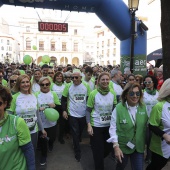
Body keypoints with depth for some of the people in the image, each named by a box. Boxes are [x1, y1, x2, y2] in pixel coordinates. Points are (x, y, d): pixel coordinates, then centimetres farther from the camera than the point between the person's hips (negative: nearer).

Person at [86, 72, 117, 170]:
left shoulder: (113, 93, -3)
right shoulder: (93, 94, -13)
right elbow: (88, 110, -8)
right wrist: (89, 125, -16)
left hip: (109, 125, 4)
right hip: (96, 125, -4)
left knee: (108, 147, 17)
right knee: (98, 150, 7)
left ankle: (99, 160, 48)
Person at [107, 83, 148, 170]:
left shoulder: (143, 107, -7)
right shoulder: (118, 108, -20)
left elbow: (145, 126, 4)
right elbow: (113, 128, -15)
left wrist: (145, 143, 8)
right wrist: (116, 146, -18)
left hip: (139, 147, 3)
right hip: (123, 146, -2)